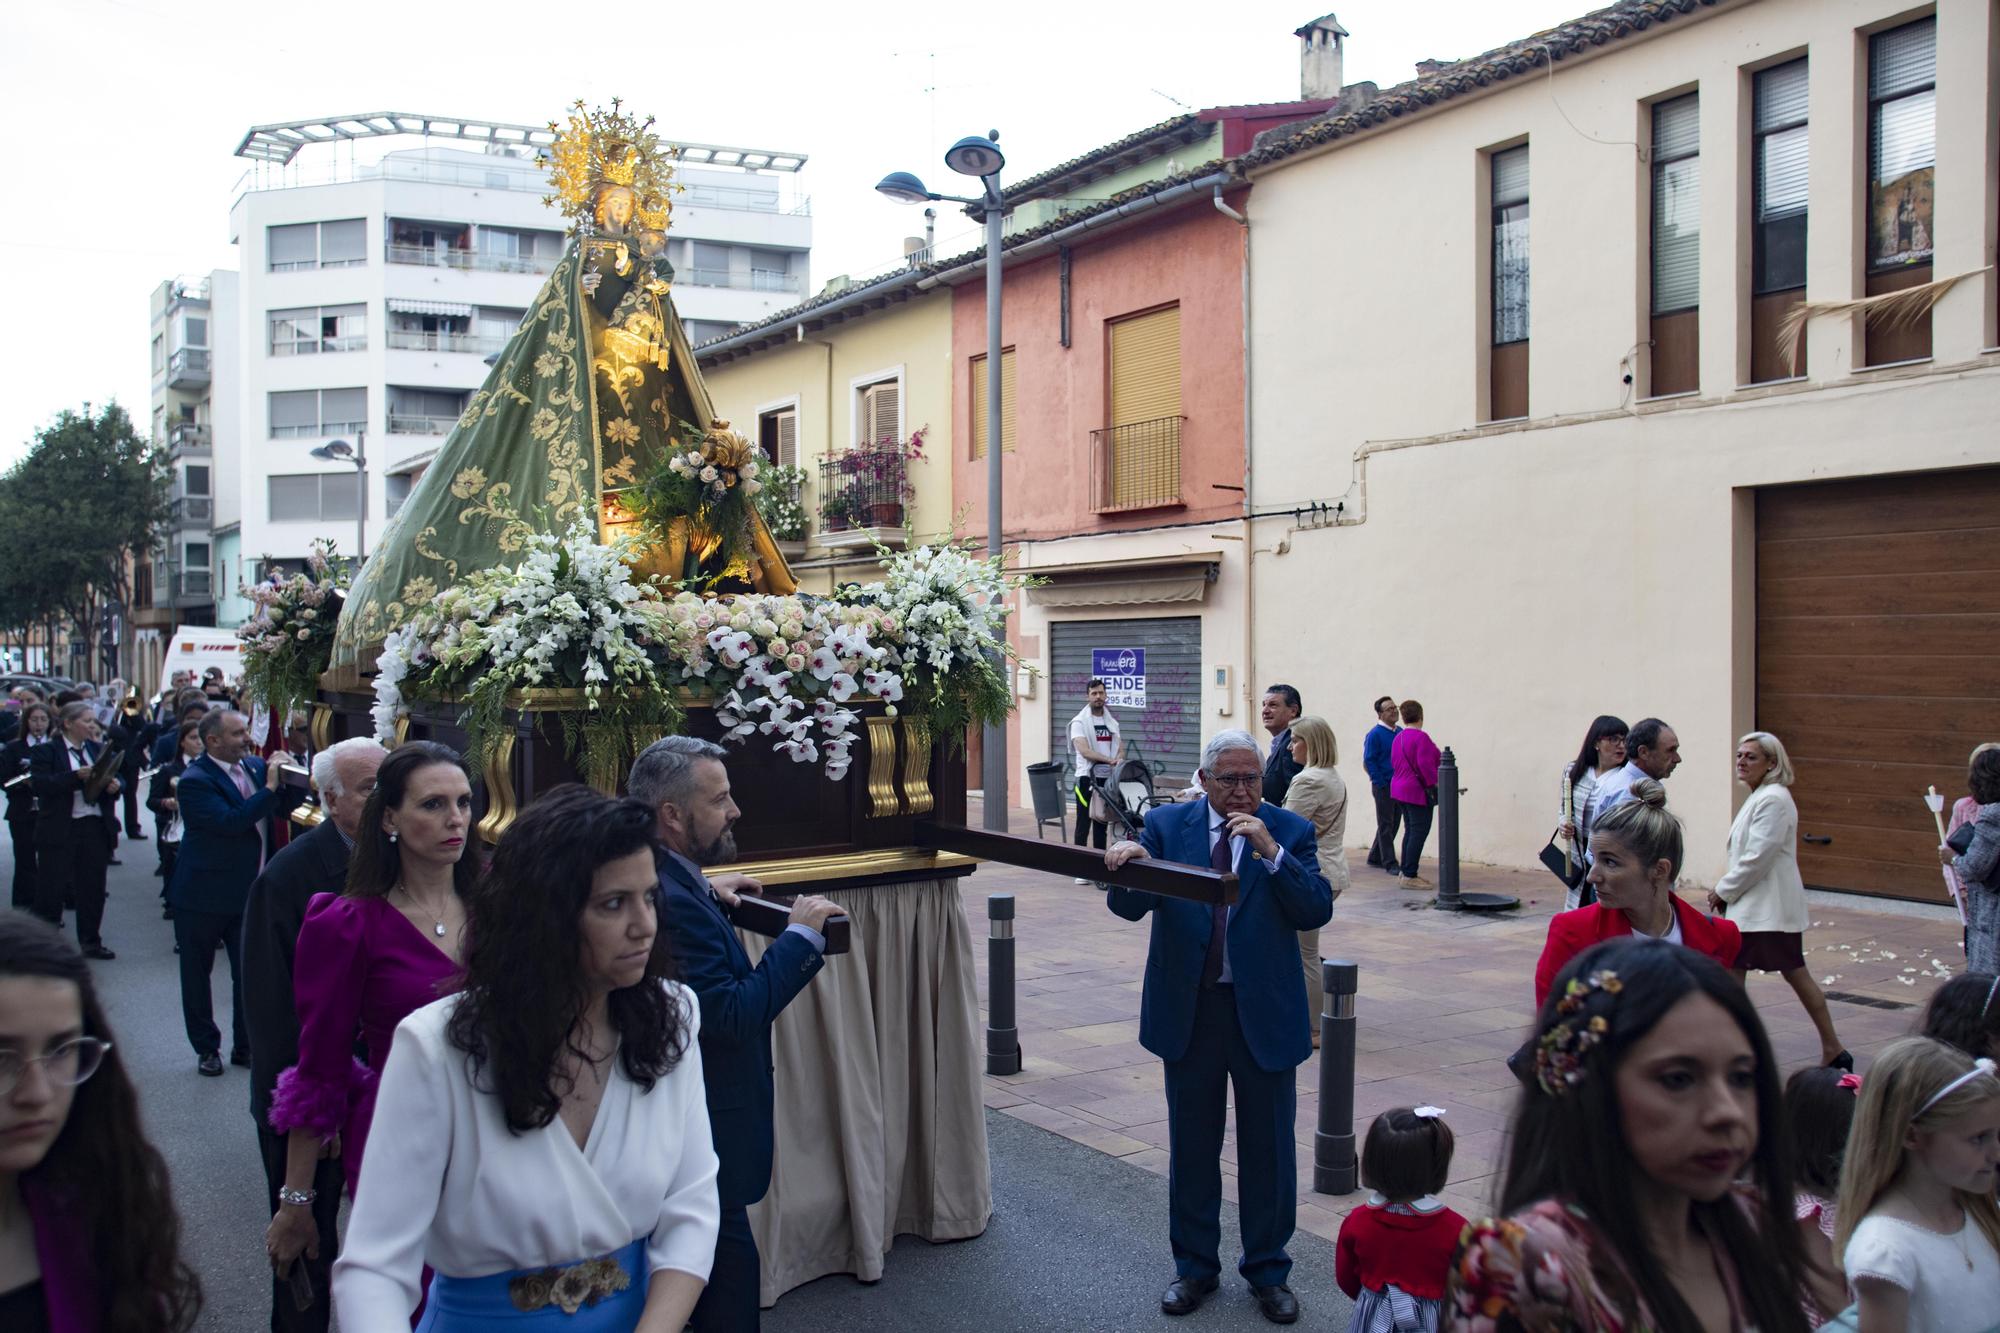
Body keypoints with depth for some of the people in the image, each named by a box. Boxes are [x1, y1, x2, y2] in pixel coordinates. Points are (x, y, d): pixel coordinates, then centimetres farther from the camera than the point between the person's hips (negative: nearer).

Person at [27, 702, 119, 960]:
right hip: (59, 830, -4)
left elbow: (115, 778, 13)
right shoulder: (46, 752, -3)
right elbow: (39, 784, -16)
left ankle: (91, 942, 20)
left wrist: (115, 785, -10)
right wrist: (76, 777, -26)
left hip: (96, 828, 5)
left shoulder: (99, 749, 12)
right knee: (51, 889, 3)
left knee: (93, 888, 9)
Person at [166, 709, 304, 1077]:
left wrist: (289, 783, -13)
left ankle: (245, 1046, 19)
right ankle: (206, 1049, 25)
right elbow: (230, 821, -29)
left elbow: (282, 808, 7)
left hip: (250, 892, 5)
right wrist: (268, 789, -28)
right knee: (197, 974, 11)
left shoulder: (255, 765, 2)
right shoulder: (194, 781, -18)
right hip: (203, 895, -5)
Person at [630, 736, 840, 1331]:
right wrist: (801, 936, -21)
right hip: (705, 1135, -11)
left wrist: (709, 892, 13)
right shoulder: (671, 900, -27)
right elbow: (732, 1015, -30)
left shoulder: (660, 880, 4)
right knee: (730, 1265, 1)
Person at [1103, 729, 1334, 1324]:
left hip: (1264, 1010, -1)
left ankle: (1268, 1270, 27)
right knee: (1192, 1145, 13)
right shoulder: (1166, 825, -1)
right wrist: (1128, 863, -32)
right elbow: (1128, 906, -10)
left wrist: (1270, 851, -24)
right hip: (1189, 1008, 1)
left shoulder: (1288, 831, -3)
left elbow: (1317, 910, -13)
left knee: (1269, 1146, 10)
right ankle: (1194, 1266, 30)